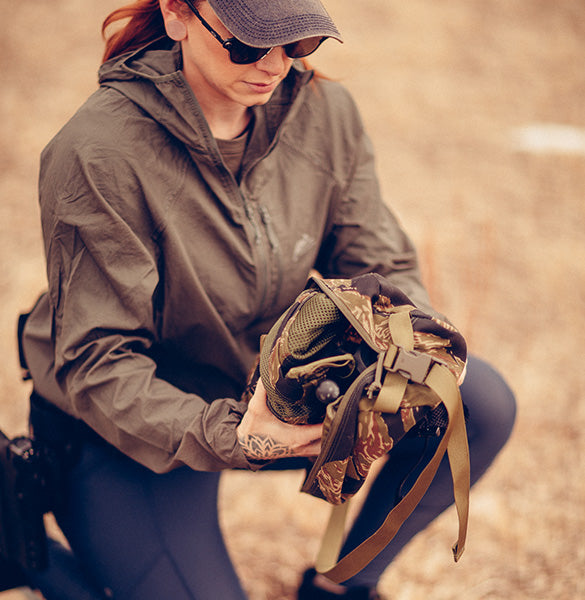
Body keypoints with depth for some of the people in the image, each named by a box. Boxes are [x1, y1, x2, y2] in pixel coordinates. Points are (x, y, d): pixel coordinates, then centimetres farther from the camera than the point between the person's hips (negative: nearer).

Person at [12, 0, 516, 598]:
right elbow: (96, 363, -24)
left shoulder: (324, 111, -10)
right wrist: (226, 438, -38)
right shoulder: (98, 153, -27)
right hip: (123, 435, -5)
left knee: (483, 402, -9)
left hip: (266, 392, 6)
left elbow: (382, 266, 0)